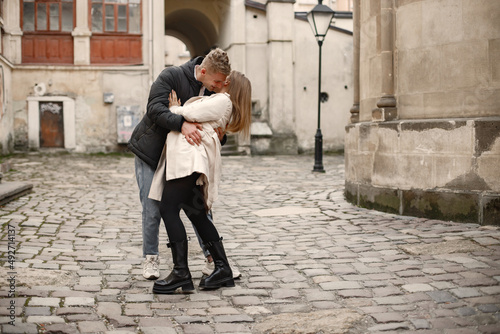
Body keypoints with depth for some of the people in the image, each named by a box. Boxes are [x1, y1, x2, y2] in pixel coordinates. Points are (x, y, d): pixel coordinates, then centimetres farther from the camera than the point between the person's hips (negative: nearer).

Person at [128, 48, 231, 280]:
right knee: (153, 209, -3)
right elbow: (155, 108, -31)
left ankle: (212, 255, 13)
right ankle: (150, 258, 13)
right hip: (150, 154, -4)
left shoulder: (214, 92, -2)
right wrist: (182, 124, -46)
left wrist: (220, 135, -19)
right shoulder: (171, 76, -18)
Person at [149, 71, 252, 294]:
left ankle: (181, 273, -20)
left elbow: (192, 114, -5)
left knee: (168, 209, -17)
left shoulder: (223, 100, 1)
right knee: (196, 215, 8)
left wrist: (175, 109, 11)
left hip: (189, 156, -10)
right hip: (181, 156, 10)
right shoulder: (217, 101, 31)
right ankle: (222, 269, 11)